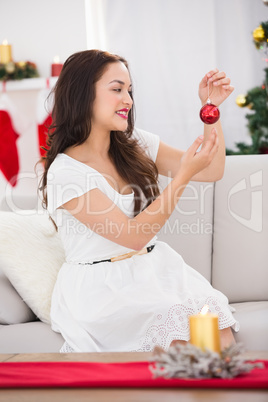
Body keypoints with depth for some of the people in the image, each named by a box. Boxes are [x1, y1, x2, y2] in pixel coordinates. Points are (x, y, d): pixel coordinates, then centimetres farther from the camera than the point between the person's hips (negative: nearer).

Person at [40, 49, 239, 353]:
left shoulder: (136, 144, 8)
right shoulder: (65, 173, -13)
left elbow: (212, 171, 11)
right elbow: (132, 235, -17)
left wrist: (212, 107, -1)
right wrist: (183, 175, -22)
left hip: (153, 268, 5)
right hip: (101, 286, -5)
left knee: (221, 339, -21)